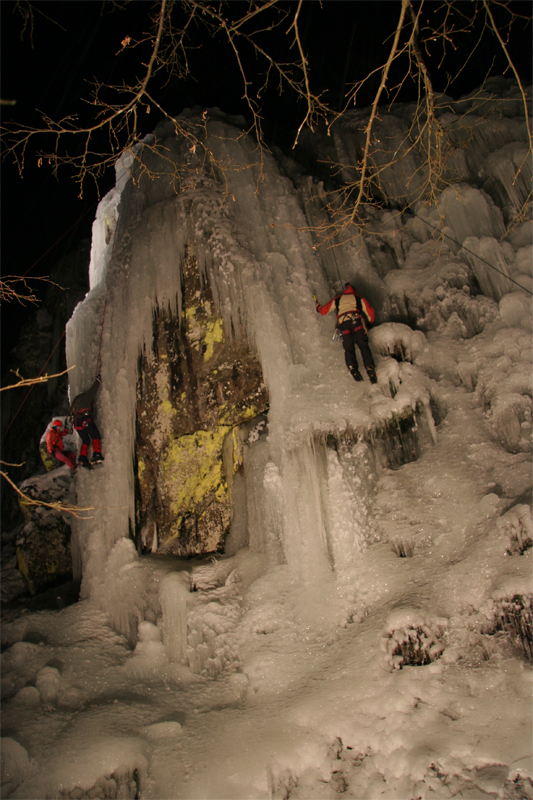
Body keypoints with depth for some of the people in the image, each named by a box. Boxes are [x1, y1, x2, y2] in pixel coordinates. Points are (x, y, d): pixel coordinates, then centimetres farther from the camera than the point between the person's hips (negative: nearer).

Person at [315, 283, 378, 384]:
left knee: (349, 349, -3)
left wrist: (318, 307, 55)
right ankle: (370, 367, -29)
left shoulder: (337, 299, 29)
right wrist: (369, 322, 44)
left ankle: (352, 367, -29)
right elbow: (370, 313, 25)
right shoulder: (359, 298, 28)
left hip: (343, 323, 1)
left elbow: (324, 310, 33)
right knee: (363, 345, -9)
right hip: (357, 320, -1)